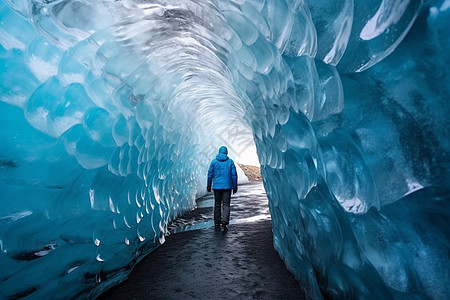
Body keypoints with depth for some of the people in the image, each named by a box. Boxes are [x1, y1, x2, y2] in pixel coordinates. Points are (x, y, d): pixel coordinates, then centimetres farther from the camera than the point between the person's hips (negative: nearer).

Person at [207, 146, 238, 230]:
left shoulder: (214, 161, 1)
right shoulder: (230, 161, -1)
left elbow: (210, 174, 2)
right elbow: (234, 175, -2)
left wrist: (208, 185, 11)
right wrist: (235, 186, 5)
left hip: (217, 186, 1)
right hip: (227, 186, -1)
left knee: (217, 204, 12)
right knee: (226, 205, 3)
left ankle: (217, 223, 17)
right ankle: (224, 221, -14)